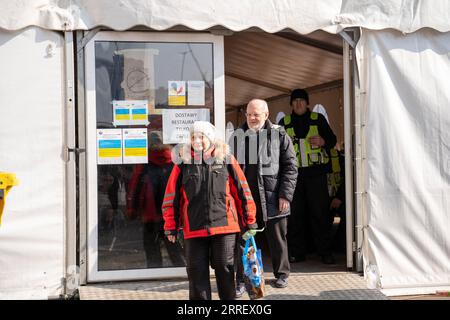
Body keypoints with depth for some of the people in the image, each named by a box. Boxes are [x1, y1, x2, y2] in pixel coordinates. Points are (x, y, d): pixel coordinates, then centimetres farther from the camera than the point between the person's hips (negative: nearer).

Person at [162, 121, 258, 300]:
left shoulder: (226, 159, 2)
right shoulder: (183, 162, 4)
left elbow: (242, 191, 6)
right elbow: (171, 197, 7)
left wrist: (250, 221, 7)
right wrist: (170, 227, 7)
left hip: (224, 225, -1)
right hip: (194, 229, 1)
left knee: (224, 268, 7)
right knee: (197, 271, 6)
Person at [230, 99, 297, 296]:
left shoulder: (279, 136, 0)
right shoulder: (237, 137, 8)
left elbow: (290, 167, -1)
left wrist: (285, 194, -8)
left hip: (272, 199, -1)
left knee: (277, 239, 12)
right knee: (243, 240, 3)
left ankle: (281, 274, 29)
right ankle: (242, 280, 11)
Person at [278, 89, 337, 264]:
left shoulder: (318, 119, 10)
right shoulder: (284, 123, 14)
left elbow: (332, 139, 13)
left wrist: (323, 141, -8)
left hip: (315, 172, -2)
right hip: (293, 173, 2)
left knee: (320, 212, -4)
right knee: (295, 214, 2)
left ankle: (325, 252, 2)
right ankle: (297, 252, 9)